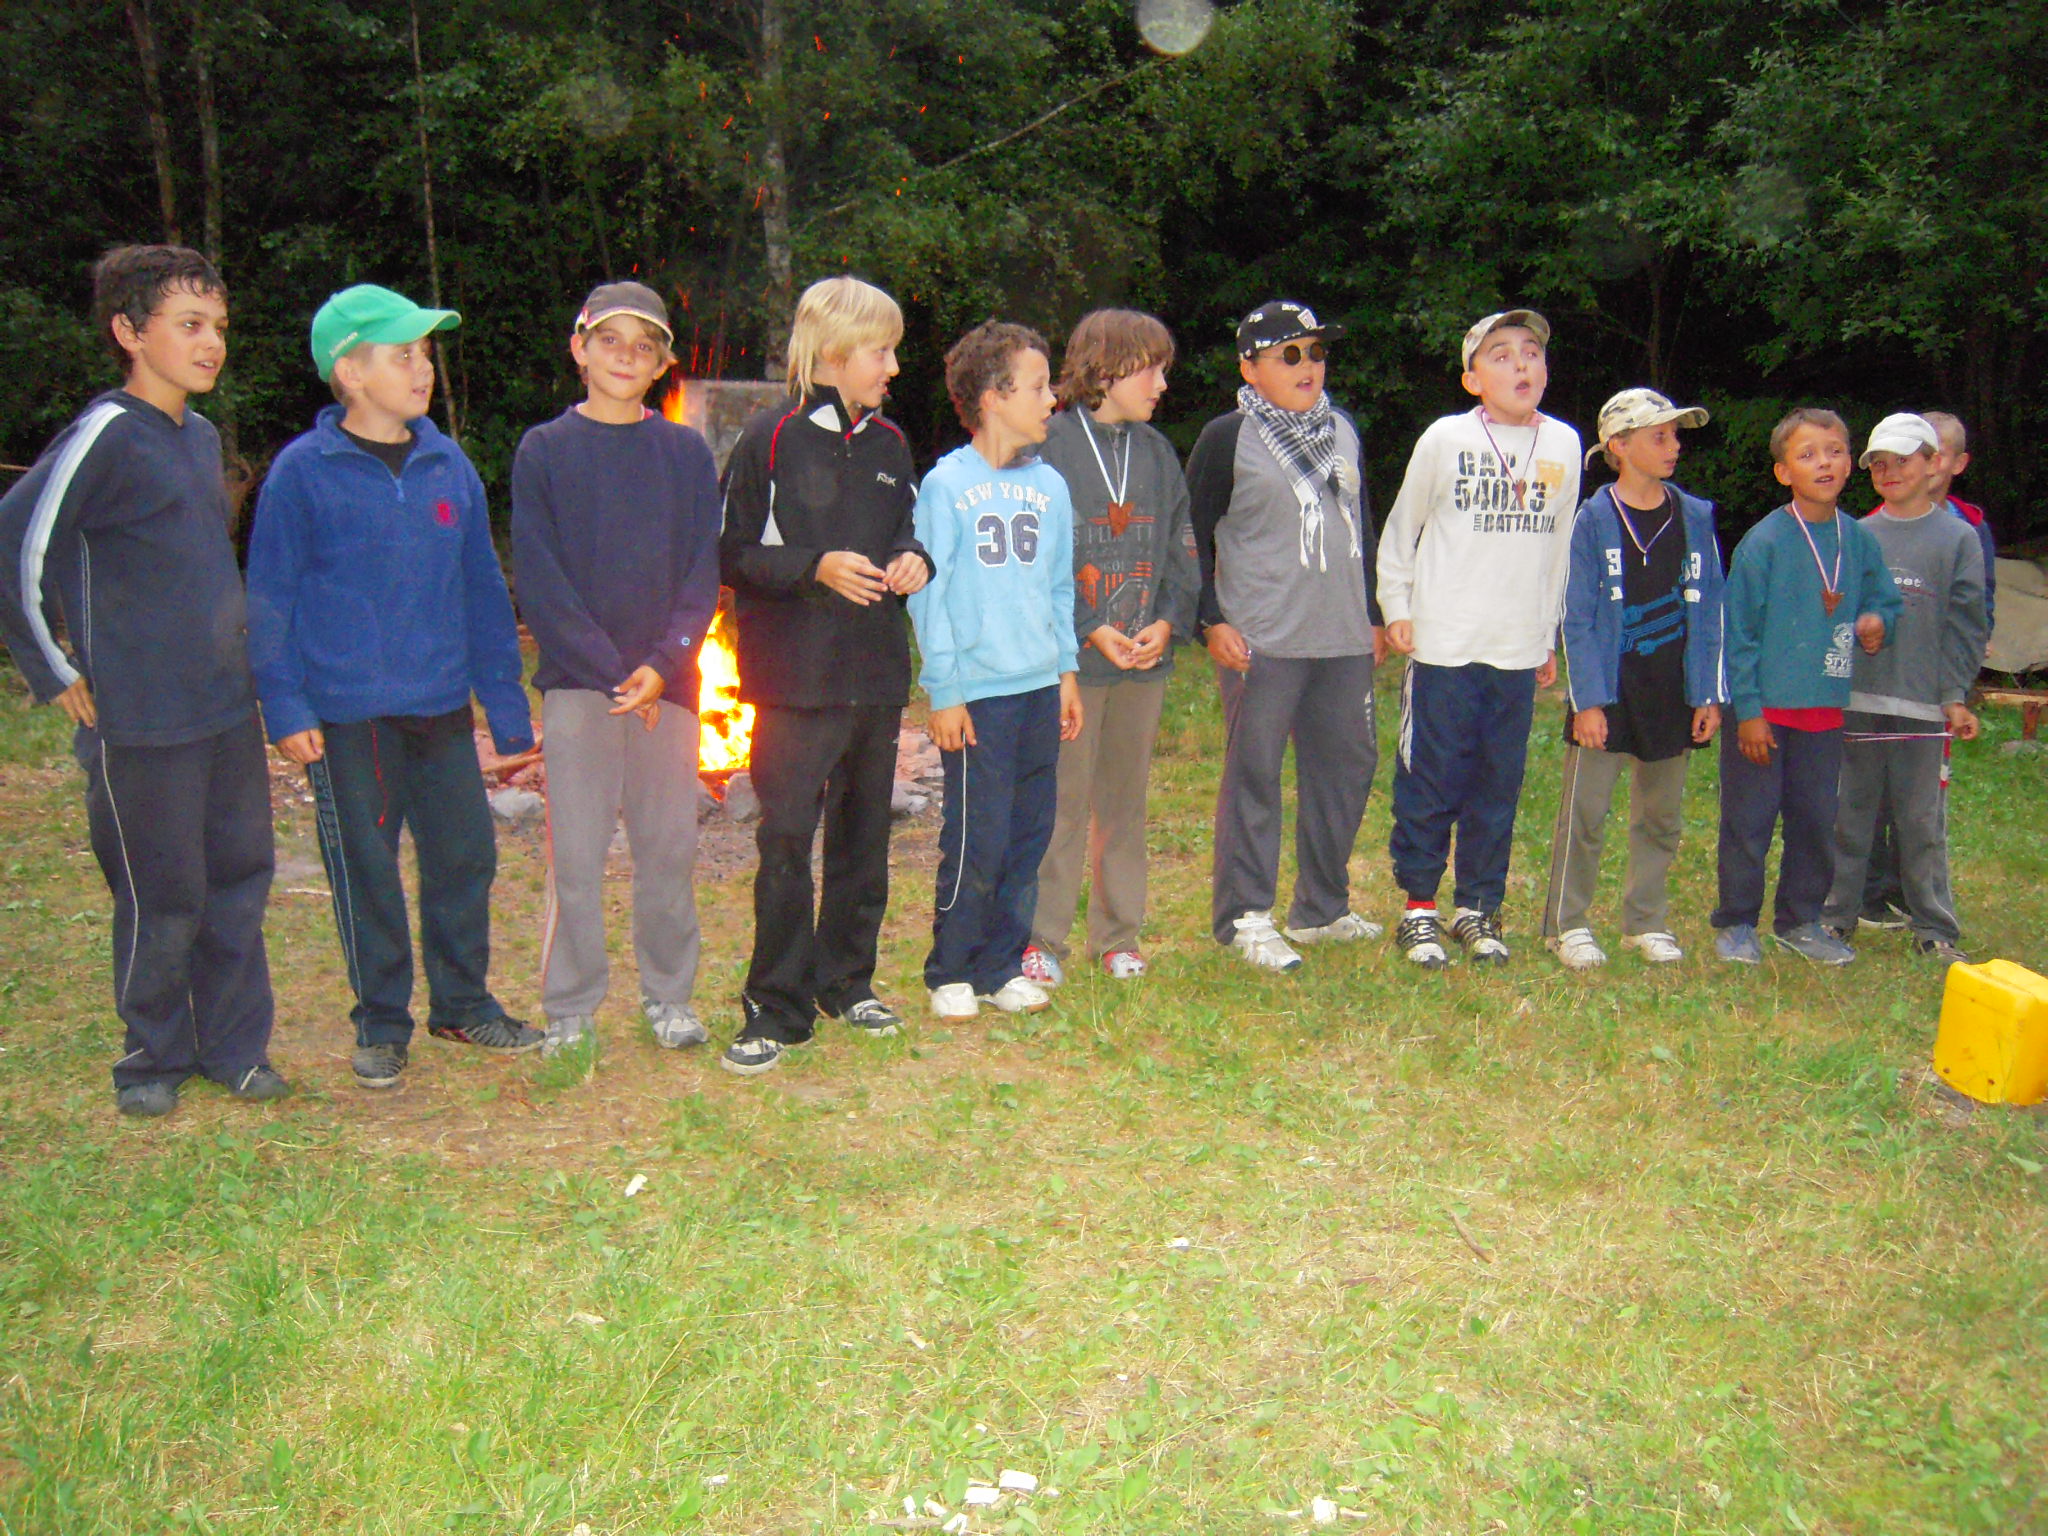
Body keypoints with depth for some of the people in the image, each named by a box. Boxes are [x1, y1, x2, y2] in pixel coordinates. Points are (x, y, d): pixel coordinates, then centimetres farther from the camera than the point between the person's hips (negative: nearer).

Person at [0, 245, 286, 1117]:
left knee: (239, 879, 11)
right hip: (140, 721, -7)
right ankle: (155, 1059, 22)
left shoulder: (202, 436, 11)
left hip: (228, 708, 7)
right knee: (162, 899, 4)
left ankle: (235, 1046, 24)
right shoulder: (104, 437, -13)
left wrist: (231, 660, 16)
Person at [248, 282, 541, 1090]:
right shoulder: (303, 472, -6)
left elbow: (483, 593, 10)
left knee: (466, 857, 10)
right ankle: (382, 1025, 22)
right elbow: (270, 598, -3)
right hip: (348, 717, -4)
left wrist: (508, 708, 9)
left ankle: (463, 1003, 29)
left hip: (444, 708, 4)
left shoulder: (450, 467, 6)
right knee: (366, 874, 6)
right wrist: (285, 707, -10)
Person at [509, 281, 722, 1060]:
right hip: (576, 681, -1)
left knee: (669, 847, 6)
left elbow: (703, 573, 3)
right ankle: (570, 1009, 12)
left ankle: (670, 997, 20)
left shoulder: (686, 452, 8)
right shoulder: (544, 450, 3)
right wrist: (611, 670, -13)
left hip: (667, 681, 2)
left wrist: (662, 665, -11)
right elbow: (539, 579, -4)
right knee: (574, 850, 0)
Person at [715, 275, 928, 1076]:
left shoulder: (888, 442, 11)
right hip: (796, 676, -6)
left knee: (863, 832, 13)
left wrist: (912, 559, -1)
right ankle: (778, 1007, 5)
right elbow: (733, 554, -7)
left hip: (877, 673, 6)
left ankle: (848, 981, 27)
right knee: (786, 838, -5)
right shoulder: (772, 438, -6)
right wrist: (816, 566, -19)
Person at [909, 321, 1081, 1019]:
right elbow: (928, 595, -5)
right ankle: (951, 974, 13)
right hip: (978, 691, -5)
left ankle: (1001, 968, 22)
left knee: (1029, 836, 9)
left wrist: (1067, 671, 12)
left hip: (1041, 688, 5)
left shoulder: (1050, 486, 11)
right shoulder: (946, 485, -4)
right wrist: (944, 692, -9)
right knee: (976, 840, -3)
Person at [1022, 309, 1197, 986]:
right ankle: (1042, 939, 11)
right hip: (1070, 659, -5)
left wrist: (1167, 623, -4)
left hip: (1145, 657, 6)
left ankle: (1118, 935, 24)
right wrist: (1090, 631, -16)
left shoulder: (1158, 453, 12)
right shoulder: (1050, 446, -7)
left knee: (1125, 800, 13)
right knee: (1060, 802, -1)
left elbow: (1182, 550, 13)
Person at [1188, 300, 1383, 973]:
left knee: (1348, 763, 12)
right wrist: (1212, 622, -11)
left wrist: (1373, 612, 20)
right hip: (1261, 640, -6)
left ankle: (1322, 908, 26)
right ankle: (1243, 917, 8)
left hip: (1344, 639, 7)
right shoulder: (1227, 438, -4)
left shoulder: (1343, 431, 15)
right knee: (1254, 773, -2)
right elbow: (1194, 536, -5)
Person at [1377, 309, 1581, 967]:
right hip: (1442, 643, -3)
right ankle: (1419, 907, 14)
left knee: (1499, 785, 8)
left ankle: (1478, 907, 21)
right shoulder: (1446, 438, -3)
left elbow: (1558, 546, 16)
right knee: (1431, 779, 0)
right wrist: (1396, 608, 2)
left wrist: (1547, 637, 17)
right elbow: (1400, 528, 6)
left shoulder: (1563, 445, 7)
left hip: (1518, 650, 3)